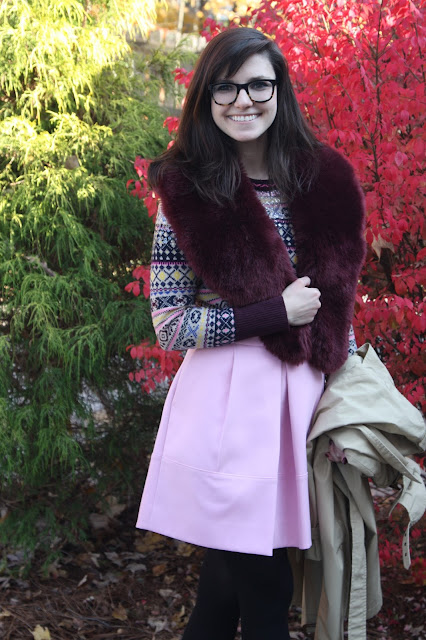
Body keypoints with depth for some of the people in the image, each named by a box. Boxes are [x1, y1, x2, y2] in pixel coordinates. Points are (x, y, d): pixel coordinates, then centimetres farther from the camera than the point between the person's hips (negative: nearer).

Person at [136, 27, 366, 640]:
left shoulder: (325, 179, 3)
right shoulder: (186, 191, -7)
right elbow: (169, 322, -8)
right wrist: (276, 313, -14)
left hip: (306, 391, 4)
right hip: (229, 402, -4)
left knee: (229, 577, 16)